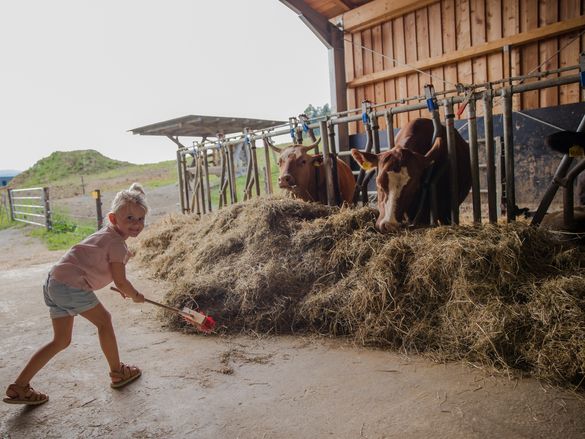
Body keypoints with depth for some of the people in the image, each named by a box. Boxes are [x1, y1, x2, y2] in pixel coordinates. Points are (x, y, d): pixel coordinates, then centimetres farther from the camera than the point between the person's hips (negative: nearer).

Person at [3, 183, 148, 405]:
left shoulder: (106, 234, 17)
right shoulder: (117, 244, -13)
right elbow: (120, 281, -12)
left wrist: (124, 289, 28)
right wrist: (135, 295, 7)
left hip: (54, 282, 10)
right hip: (71, 286, -9)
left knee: (61, 340, 16)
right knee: (103, 320, 8)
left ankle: (19, 386, 19)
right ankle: (117, 372, 20)